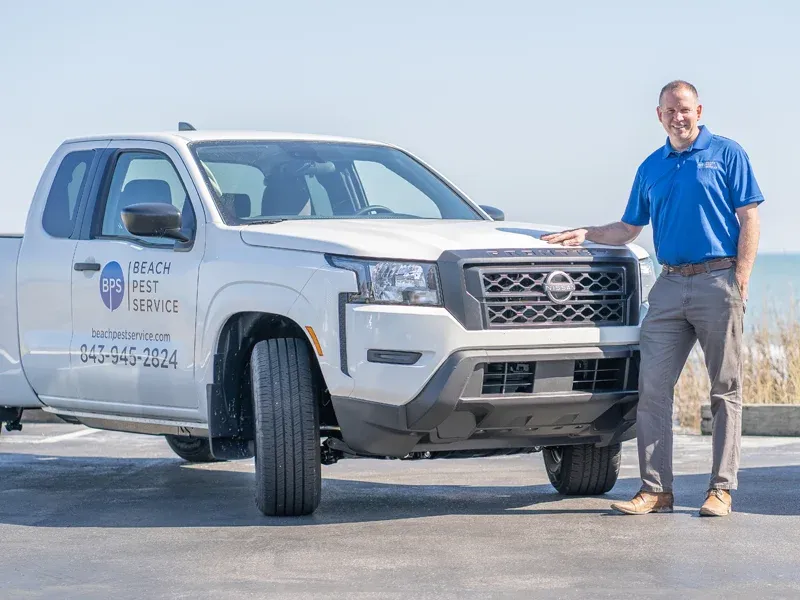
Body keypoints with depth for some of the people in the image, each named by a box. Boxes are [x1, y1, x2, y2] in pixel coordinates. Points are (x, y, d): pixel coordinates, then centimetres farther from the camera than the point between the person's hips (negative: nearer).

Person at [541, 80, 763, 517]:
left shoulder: (726, 154, 2)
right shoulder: (651, 168, 16)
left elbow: (749, 219, -2)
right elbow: (629, 229, 22)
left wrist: (740, 282, -10)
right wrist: (585, 235, 6)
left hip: (718, 283, -5)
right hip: (670, 285, 5)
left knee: (725, 390, 0)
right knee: (652, 388, -2)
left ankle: (721, 489, 4)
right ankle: (656, 489, 1)